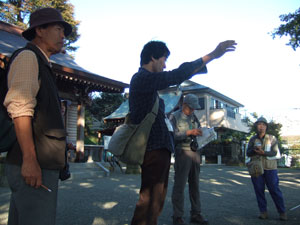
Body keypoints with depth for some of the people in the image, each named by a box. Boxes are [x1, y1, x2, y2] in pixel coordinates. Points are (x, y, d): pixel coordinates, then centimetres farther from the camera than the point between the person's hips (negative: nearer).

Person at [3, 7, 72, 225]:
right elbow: (20, 108, -18)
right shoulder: (27, 57, -5)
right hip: (34, 165, -10)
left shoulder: (41, 64, 24)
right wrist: (30, 159, -24)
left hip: (41, 164, 10)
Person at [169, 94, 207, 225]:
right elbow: (173, 135, -12)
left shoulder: (193, 117, 16)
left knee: (195, 184, 10)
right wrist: (189, 132, -20)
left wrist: (201, 132, -2)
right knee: (180, 185, -6)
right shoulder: (174, 116, -2)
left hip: (195, 152, 7)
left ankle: (196, 214, 18)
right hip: (182, 152, -6)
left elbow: (199, 129, 21)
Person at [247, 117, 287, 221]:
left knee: (274, 189, -2)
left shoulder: (272, 138, 2)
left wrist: (264, 153, -25)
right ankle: (263, 212, 14)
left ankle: (282, 212, 9)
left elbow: (274, 152, -8)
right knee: (259, 190, 4)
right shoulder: (253, 139, 8)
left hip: (270, 168, -2)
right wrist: (255, 150, -17)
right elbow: (248, 153, 4)